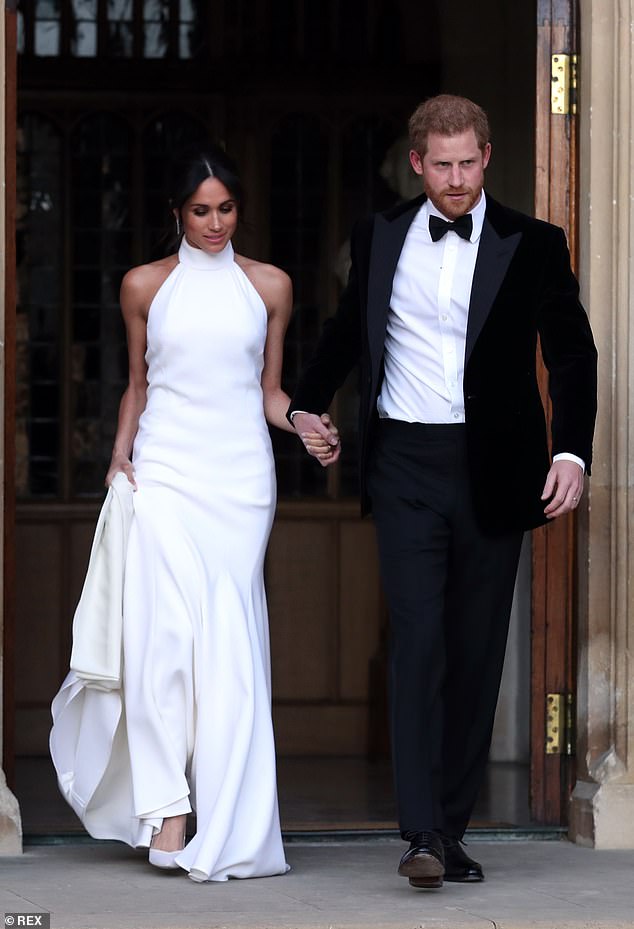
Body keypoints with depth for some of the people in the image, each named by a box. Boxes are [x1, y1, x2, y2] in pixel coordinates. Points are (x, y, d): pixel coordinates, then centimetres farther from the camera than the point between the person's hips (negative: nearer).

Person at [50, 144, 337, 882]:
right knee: (166, 632, -13)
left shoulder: (269, 287, 10)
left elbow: (270, 389, 13)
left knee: (230, 642, -4)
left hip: (240, 473, 0)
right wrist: (119, 458, 3)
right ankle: (165, 805, -9)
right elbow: (137, 384, 15)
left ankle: (228, 827, 0)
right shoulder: (145, 286, 8)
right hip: (165, 469, 0)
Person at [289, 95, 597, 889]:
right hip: (405, 466, 0)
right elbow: (347, 329, 24)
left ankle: (453, 827, 13)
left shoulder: (533, 246, 1)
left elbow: (572, 354, 1)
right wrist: (305, 404, 18)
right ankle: (422, 834, -16)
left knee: (477, 653, 5)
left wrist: (571, 452, -10)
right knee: (418, 641, -11)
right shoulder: (380, 236, 7)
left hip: (491, 470, 0)